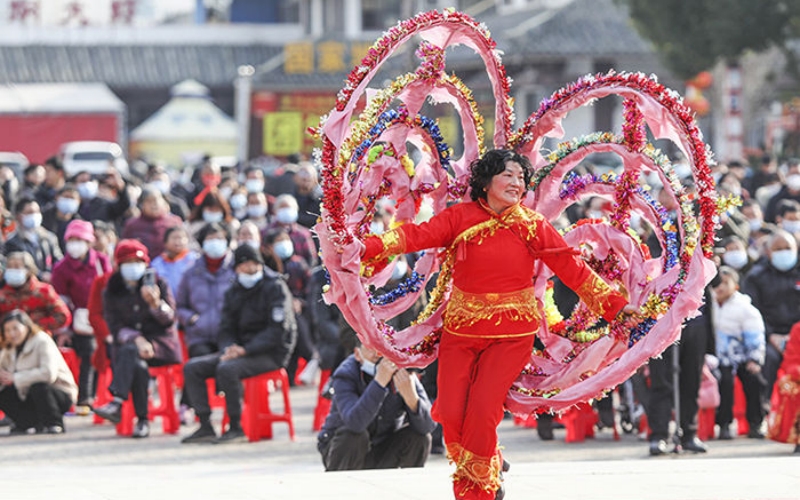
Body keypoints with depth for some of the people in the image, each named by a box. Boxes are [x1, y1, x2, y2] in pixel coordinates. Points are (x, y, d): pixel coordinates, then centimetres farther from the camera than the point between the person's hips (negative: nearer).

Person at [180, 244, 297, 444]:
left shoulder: (275, 287, -8)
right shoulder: (233, 292, 13)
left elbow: (277, 330, -16)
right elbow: (227, 329, 13)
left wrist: (244, 350, -23)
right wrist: (228, 349, -11)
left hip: (271, 353, -7)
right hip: (239, 349, 7)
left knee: (227, 369, -33)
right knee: (192, 368, -6)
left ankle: (236, 428, -24)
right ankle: (205, 426, -10)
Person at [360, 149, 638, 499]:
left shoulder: (533, 225, -1)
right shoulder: (461, 218, -3)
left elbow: (573, 269, 2)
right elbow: (418, 235, -15)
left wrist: (614, 303, 2)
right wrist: (370, 247, -29)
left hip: (512, 334, -1)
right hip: (461, 329, 1)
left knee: (483, 408, -14)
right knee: (451, 413, -5)